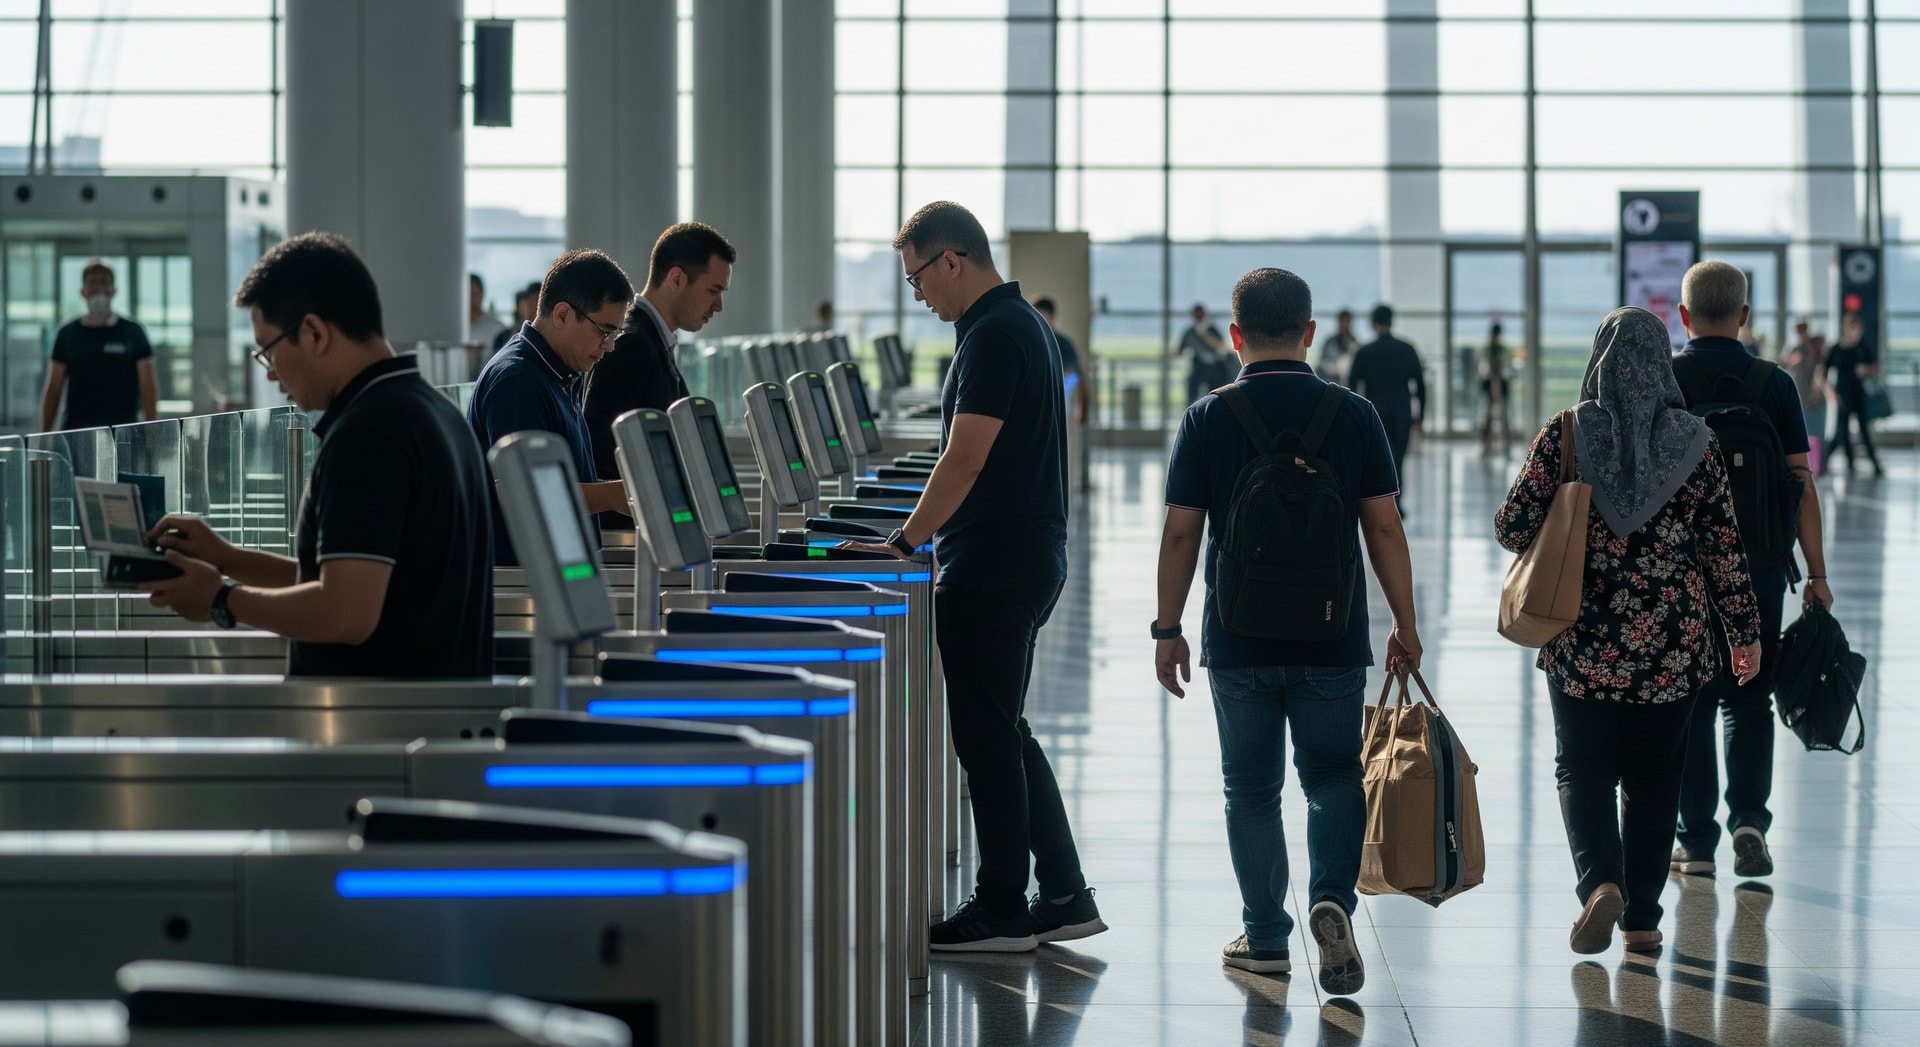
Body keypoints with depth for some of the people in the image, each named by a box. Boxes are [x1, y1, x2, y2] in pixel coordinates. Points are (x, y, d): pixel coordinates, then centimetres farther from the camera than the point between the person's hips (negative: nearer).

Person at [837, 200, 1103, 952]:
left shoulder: (994, 335, -18)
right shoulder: (1024, 324, 14)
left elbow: (965, 459, -22)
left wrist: (907, 541, -16)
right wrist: (926, 535, 21)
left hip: (990, 572, -10)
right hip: (1028, 562, 10)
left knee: (987, 735, -2)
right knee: (1005, 732, 15)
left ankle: (1001, 910, 5)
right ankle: (1064, 897, 18)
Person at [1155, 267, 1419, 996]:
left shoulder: (1207, 420, -4)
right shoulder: (1352, 415, -3)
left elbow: (1180, 533, -3)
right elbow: (1384, 529, -3)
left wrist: (1168, 629, 6)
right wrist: (1404, 624, 6)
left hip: (1238, 640, 0)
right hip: (1332, 638, 0)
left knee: (1251, 791, 11)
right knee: (1332, 780, 12)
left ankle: (1266, 937, 14)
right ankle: (1331, 898, -12)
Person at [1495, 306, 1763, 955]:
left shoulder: (1564, 437, -7)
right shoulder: (1695, 445, -3)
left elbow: (1514, 526, -8)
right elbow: (1724, 548, -1)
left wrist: (1560, 542, 15)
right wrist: (1744, 631, 9)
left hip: (1583, 641, -1)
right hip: (1673, 646, 1)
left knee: (1582, 768, 10)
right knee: (1654, 779, 11)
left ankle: (1601, 882, -13)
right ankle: (1641, 919, 13)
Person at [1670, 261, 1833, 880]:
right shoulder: (1774, 384, -1)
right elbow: (1801, 483, -1)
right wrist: (1817, 573, 3)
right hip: (1758, 566, 1)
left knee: (1689, 704, 8)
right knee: (1749, 701, 12)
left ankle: (1696, 843, 9)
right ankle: (1749, 818, -6)